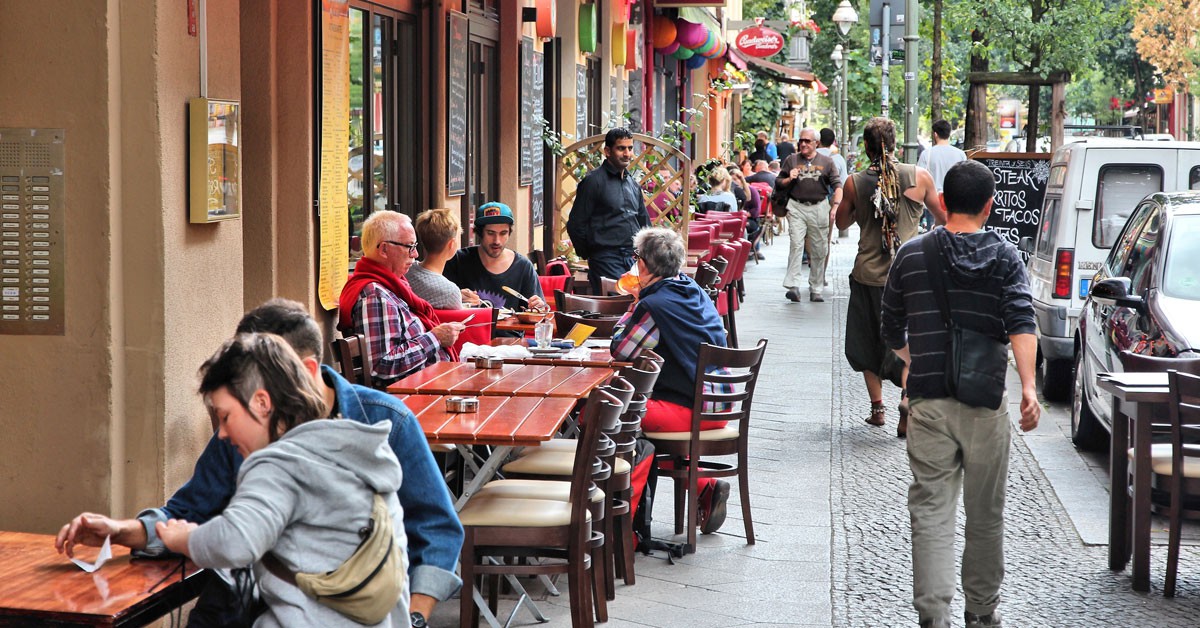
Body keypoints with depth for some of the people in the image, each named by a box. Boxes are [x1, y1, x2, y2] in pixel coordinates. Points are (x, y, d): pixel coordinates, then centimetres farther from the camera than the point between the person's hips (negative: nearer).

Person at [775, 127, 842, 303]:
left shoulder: (826, 162, 8)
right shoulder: (792, 160, 11)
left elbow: (837, 185, 3)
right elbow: (778, 183, 15)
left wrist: (836, 205, -12)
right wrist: (789, 179, -6)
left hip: (819, 208, 1)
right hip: (796, 207, 0)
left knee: (819, 250, 3)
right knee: (796, 245, -14)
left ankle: (816, 289, 11)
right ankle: (793, 286, -20)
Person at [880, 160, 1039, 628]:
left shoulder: (910, 256, 4)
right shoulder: (1005, 258, 1)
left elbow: (892, 334, 13)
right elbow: (1021, 324, -15)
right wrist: (1028, 387, -21)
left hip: (928, 402, 0)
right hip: (986, 404, 0)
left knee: (931, 511, 0)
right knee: (986, 515, 13)